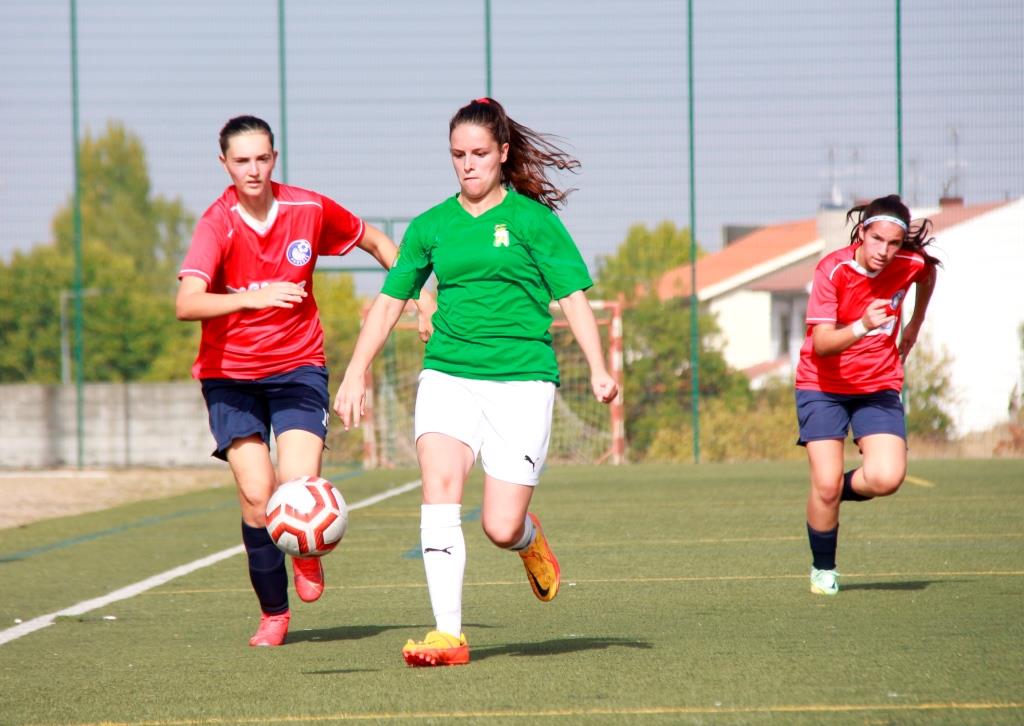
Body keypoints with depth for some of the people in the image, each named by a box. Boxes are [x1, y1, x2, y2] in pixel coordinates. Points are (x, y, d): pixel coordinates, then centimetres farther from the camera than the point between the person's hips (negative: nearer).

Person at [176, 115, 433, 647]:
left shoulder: (309, 209, -5)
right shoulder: (217, 224, -15)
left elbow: (375, 241, 15)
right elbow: (187, 304, -31)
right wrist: (253, 297, -45)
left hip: (298, 366, 1)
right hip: (230, 374, -1)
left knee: (299, 483, -19)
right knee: (256, 494, -11)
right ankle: (273, 614, 8)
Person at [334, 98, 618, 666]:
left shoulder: (532, 219, 2)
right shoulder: (431, 227, 11)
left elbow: (573, 296, -2)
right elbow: (390, 301, 15)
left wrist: (598, 369, -14)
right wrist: (355, 375, 8)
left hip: (521, 381, -2)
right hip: (447, 376, 2)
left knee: (500, 527, -7)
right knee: (439, 489, -21)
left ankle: (530, 540, 32)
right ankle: (448, 635, -21)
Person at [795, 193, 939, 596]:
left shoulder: (910, 265, -10)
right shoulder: (832, 270, -20)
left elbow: (927, 275, 18)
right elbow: (821, 344, -26)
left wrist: (913, 328, 23)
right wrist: (862, 326, -43)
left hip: (879, 387, 3)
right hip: (823, 386, -3)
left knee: (887, 478, -19)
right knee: (825, 485, -12)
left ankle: (840, 489, 16)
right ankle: (823, 570, 13)